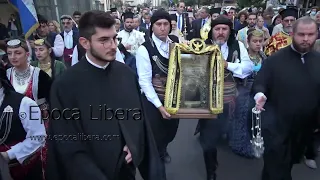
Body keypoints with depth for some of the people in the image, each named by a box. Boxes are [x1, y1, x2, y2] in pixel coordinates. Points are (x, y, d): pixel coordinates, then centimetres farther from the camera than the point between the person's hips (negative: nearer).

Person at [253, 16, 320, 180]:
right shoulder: (275, 59, -9)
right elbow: (260, 84, -9)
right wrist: (260, 95, -30)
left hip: (305, 128, 5)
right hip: (277, 126, -4)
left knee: (288, 164, 24)